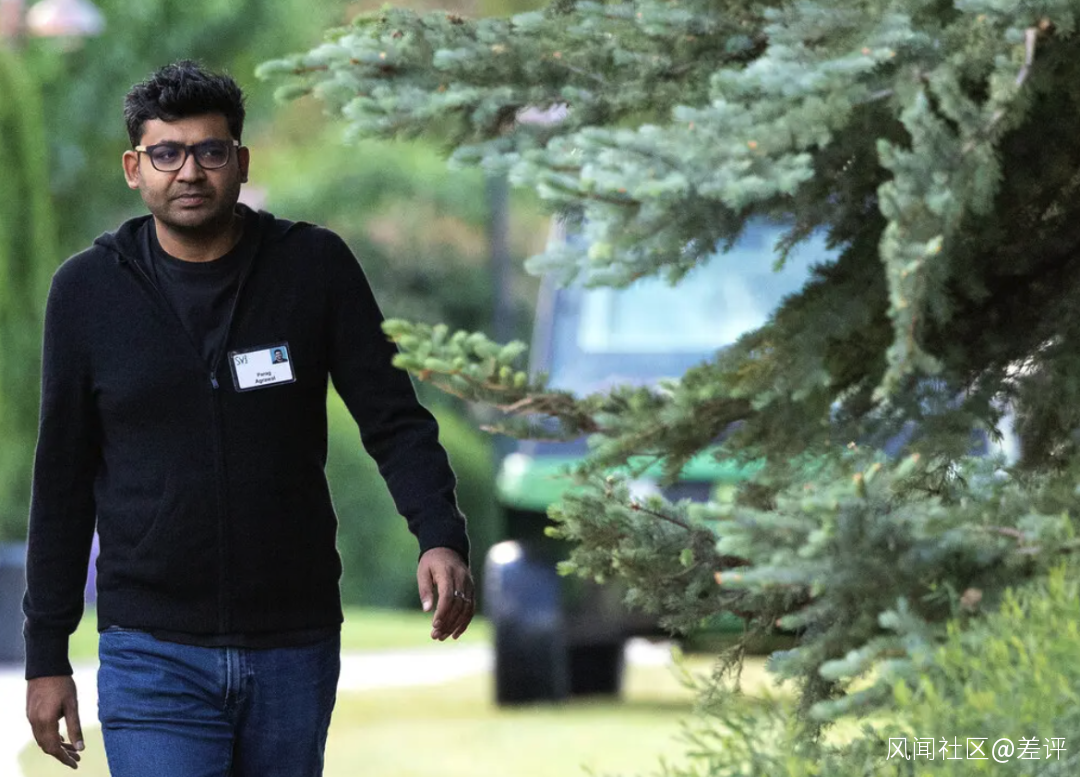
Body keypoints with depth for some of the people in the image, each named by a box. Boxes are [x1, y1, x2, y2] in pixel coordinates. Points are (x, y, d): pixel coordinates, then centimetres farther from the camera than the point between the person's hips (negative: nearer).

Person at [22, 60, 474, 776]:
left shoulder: (316, 267, 0)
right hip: (152, 655, -1)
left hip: (295, 647, 1)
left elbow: (393, 418, 0)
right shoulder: (89, 290, 1)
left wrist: (441, 537, -19)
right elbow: (63, 481, 6)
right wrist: (46, 656, 5)